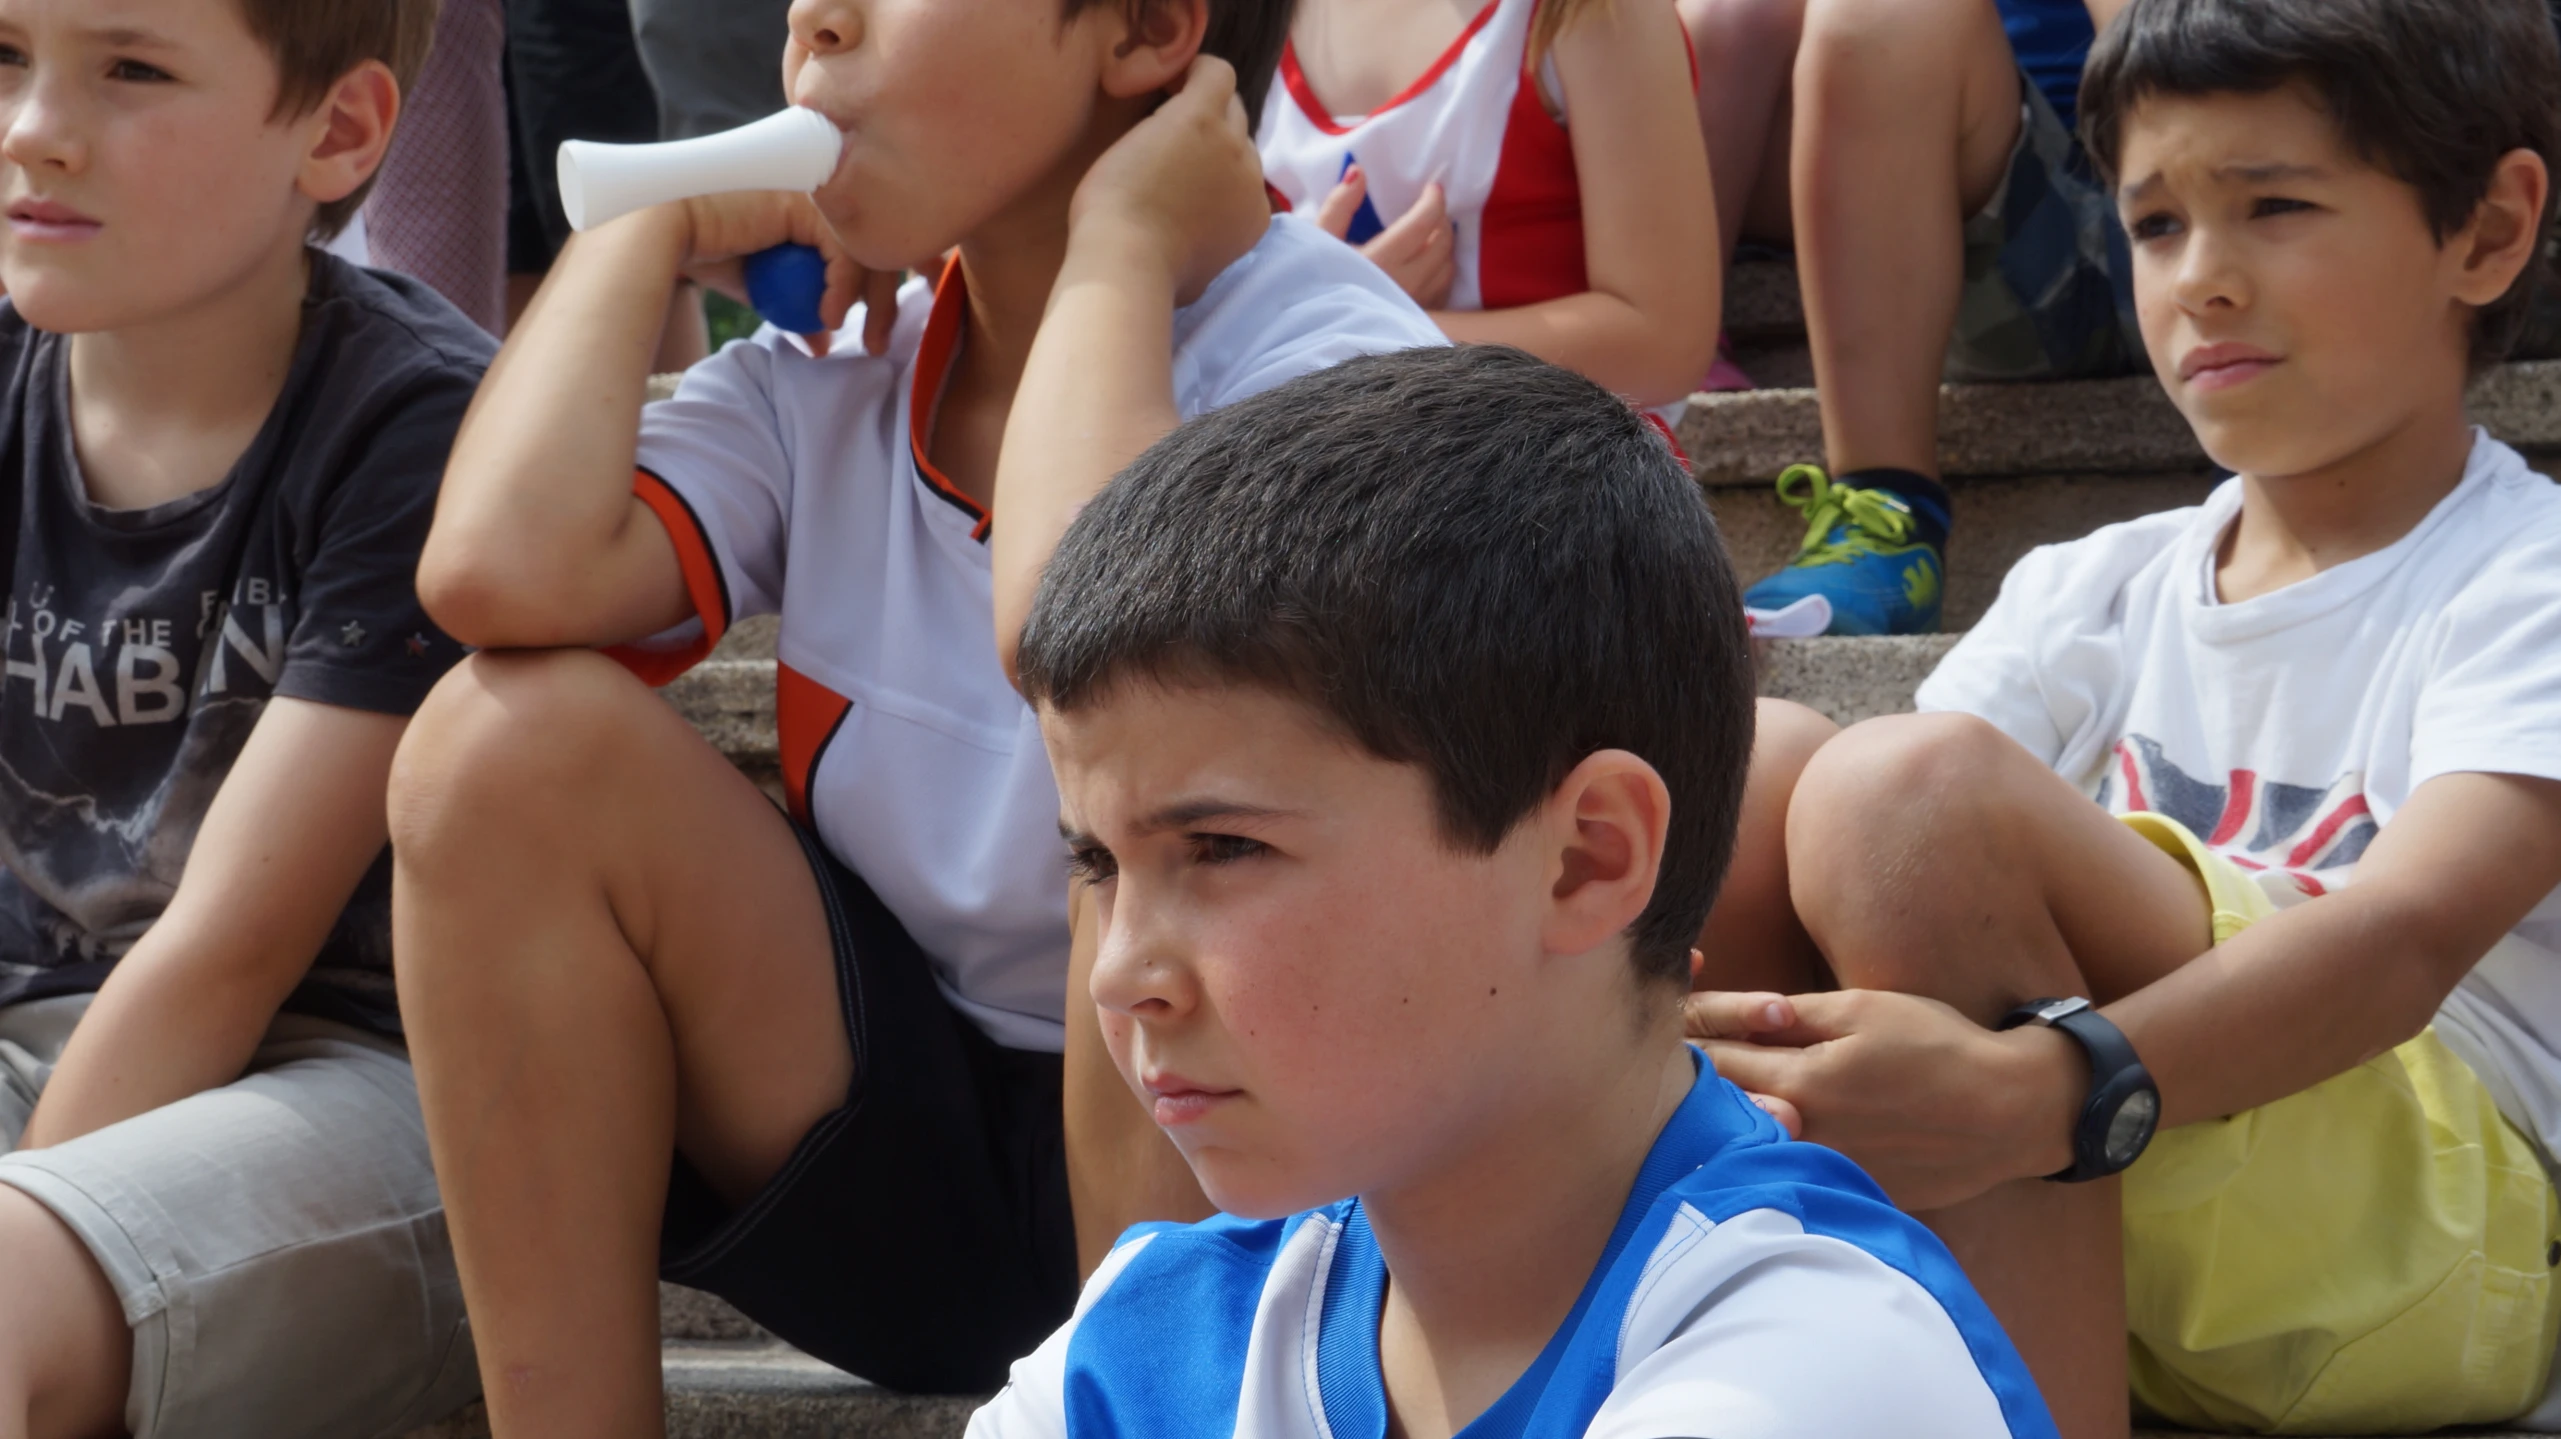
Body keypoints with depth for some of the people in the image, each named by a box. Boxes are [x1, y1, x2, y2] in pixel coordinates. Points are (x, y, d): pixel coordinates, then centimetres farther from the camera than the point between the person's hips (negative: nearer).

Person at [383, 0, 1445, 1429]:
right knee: (511, 737, -13)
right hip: (913, 1175, 5)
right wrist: (652, 219, -3)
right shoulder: (825, 380, 3)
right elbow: (504, 571, -17)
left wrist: (1120, 253, -21)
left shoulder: (1334, 358, -14)